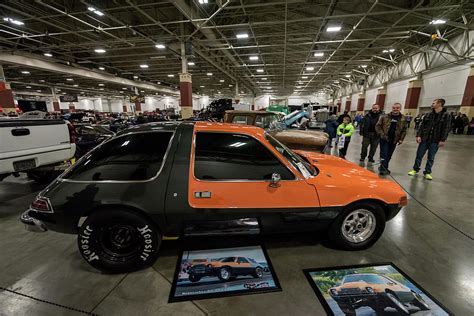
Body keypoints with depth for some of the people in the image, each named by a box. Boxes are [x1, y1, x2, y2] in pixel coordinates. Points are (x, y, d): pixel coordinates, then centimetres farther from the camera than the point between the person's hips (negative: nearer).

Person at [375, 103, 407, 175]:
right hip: (384, 139, -3)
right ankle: (383, 168, -5)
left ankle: (384, 168, 26)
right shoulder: (385, 117, -2)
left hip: (394, 141, 3)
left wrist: (401, 139, 2)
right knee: (384, 155, -7)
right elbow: (378, 126, 0)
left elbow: (404, 130, 10)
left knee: (389, 156, 12)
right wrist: (381, 134, -10)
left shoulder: (403, 119, 4)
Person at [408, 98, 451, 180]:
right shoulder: (428, 115, 5)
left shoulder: (446, 115, -3)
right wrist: (418, 135, -7)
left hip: (435, 141, -2)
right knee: (419, 155, 7)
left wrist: (443, 140, -12)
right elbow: (422, 126, 4)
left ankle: (427, 172, 19)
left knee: (431, 158, 7)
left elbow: (446, 129, -6)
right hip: (424, 139, 2)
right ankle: (415, 169, 21)